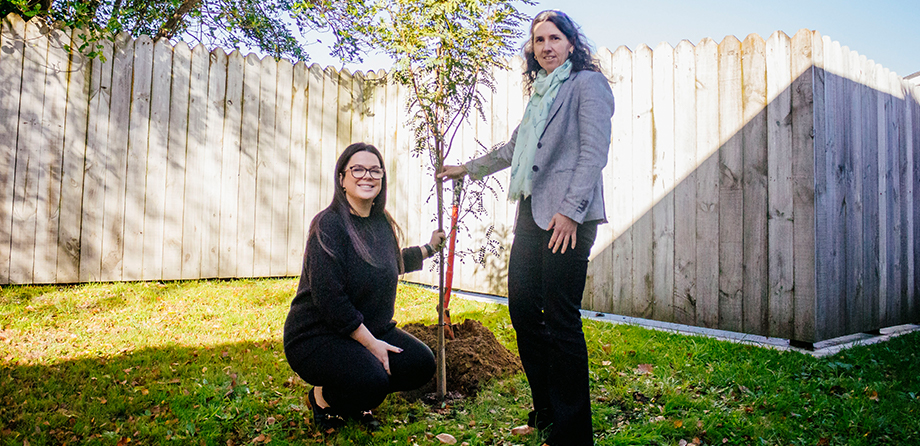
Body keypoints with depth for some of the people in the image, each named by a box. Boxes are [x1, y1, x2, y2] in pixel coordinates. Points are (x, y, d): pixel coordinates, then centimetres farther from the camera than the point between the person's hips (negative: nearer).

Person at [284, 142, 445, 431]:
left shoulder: (382, 222, 5)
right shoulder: (328, 224, -19)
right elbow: (329, 298, -25)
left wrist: (428, 248, 30)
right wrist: (371, 344, -22)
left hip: (371, 330, 8)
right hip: (317, 335, -8)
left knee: (422, 364, -7)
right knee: (372, 380, -31)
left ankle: (357, 402, 17)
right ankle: (322, 396, 5)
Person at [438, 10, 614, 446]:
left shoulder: (587, 84, 0)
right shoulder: (540, 93, 23)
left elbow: (594, 153, -11)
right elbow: (512, 149, 34)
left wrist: (570, 212, -19)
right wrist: (467, 168, 39)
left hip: (567, 218, -8)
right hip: (531, 214, 9)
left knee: (560, 320, -7)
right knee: (523, 310, 9)